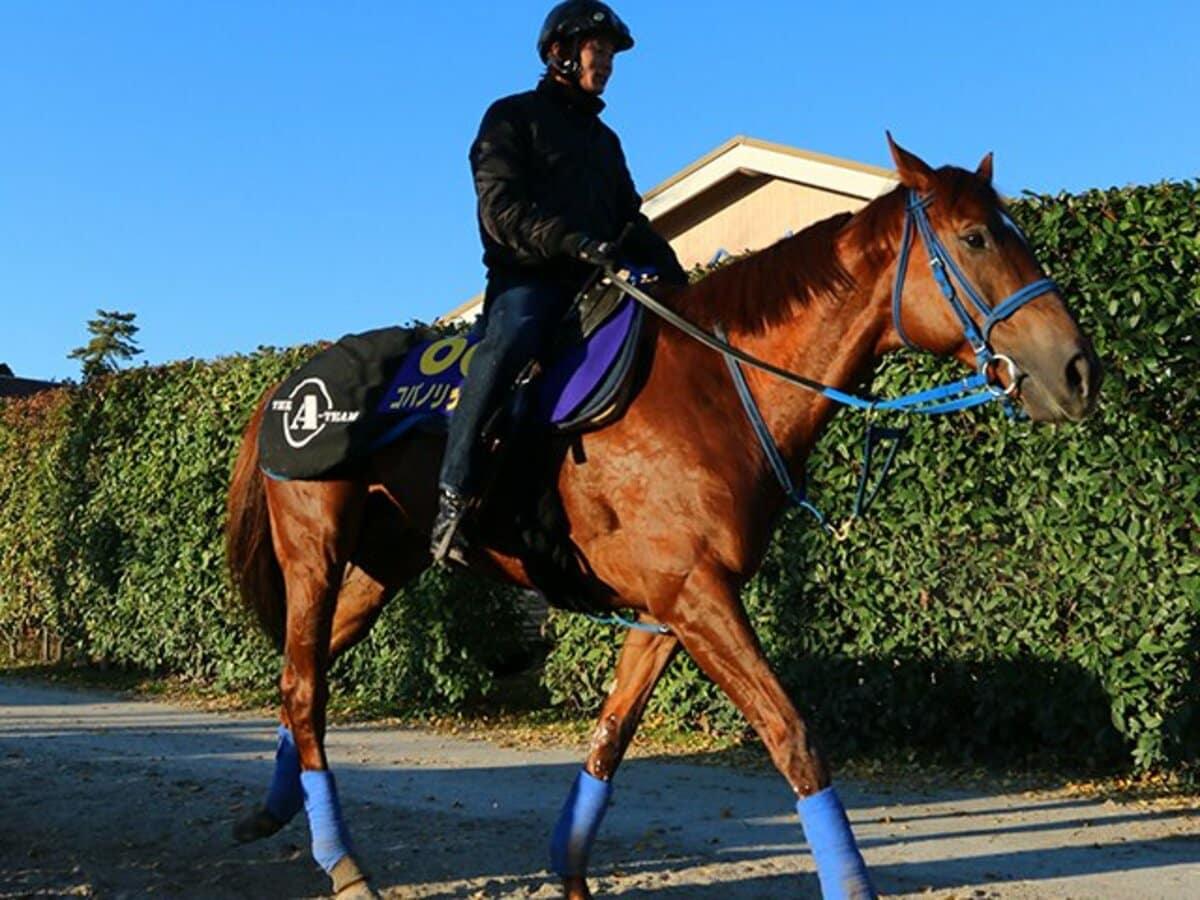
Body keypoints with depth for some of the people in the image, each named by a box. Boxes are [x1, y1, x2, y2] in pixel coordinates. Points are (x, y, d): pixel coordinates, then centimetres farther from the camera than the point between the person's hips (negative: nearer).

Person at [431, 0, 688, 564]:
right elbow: (501, 210, -8)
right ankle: (453, 497, -39)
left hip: (593, 284, 7)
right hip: (526, 280, -7)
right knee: (510, 343, -37)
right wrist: (574, 243, -22)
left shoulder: (604, 139, 28)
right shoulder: (513, 117, 6)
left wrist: (672, 272, 8)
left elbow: (630, 222, 27)